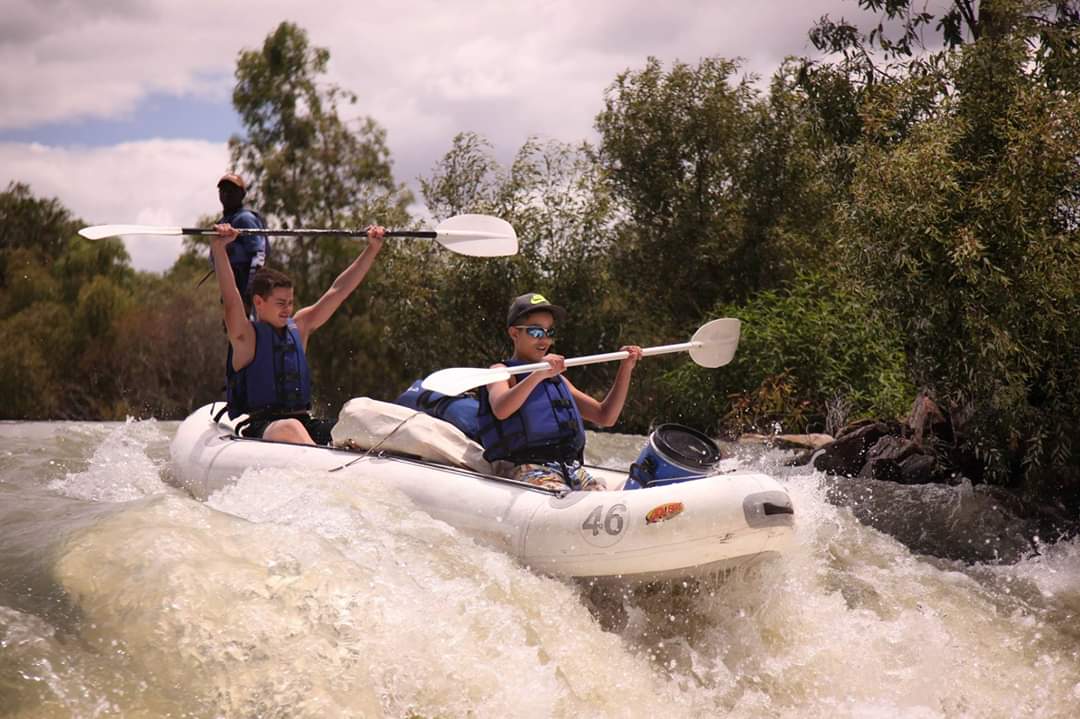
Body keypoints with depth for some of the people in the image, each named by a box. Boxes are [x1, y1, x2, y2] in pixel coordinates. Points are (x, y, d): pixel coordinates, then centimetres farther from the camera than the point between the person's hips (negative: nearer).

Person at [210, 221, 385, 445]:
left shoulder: (299, 327, 17)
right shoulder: (246, 337, 1)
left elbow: (339, 290, 18)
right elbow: (231, 300, -17)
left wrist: (373, 248, 15)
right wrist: (218, 249, -32)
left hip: (303, 421, 7)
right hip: (259, 429, -7)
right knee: (290, 428, -40)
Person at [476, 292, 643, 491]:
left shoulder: (557, 379, 29)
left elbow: (605, 417, 23)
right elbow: (501, 410, -15)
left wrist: (626, 370, 14)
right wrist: (538, 375, -26)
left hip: (571, 469, 6)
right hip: (527, 469, -6)